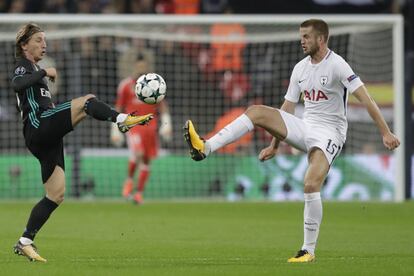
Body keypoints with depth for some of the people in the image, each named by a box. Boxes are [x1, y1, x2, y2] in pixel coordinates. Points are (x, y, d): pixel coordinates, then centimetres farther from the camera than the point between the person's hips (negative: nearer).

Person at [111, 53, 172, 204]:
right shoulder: (125, 85, 2)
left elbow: (162, 105, 9)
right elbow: (119, 108, 7)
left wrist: (166, 124, -3)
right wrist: (115, 130, 6)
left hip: (150, 127, 3)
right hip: (133, 125, -3)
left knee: (146, 160, 4)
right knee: (137, 154, -25)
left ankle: (139, 192, 16)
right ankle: (129, 179, 1)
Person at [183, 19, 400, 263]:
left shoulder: (337, 65, -14)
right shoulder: (300, 68, 9)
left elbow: (365, 98, -19)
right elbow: (286, 110, 17)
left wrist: (386, 133, -25)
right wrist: (274, 145, 18)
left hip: (330, 133, -7)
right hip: (306, 127, 7)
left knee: (311, 185, -25)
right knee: (257, 112, -12)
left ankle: (309, 250, -11)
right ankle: (205, 148, -22)